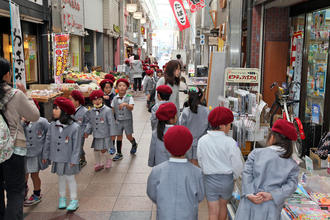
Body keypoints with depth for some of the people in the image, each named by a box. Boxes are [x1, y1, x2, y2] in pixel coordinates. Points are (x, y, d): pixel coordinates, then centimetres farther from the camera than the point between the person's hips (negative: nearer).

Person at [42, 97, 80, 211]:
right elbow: (48, 141, 6)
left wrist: (74, 159, -11)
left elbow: (76, 145, -12)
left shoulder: (74, 127, -17)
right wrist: (45, 155, 10)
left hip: (68, 159, -4)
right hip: (57, 158, 4)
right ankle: (62, 198, 33)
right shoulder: (52, 125, -4)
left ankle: (74, 200, 21)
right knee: (61, 177, 17)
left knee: (70, 177, 6)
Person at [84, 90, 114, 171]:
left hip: (105, 135, -5)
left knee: (103, 150, -2)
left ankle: (108, 161, 26)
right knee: (96, 150, 11)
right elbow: (90, 122, 13)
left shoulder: (107, 110, -11)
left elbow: (111, 123, -8)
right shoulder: (91, 112, 4)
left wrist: (112, 134, -8)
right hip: (96, 135, 5)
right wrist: (87, 132, 3)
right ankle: (98, 164, 30)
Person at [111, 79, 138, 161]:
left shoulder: (129, 98, -8)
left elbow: (131, 108, -23)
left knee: (129, 136, 3)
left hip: (127, 120, -2)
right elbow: (113, 110, 10)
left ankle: (134, 145, 36)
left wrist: (125, 104, -41)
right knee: (119, 136, 5)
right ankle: (119, 154, 16)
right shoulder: (115, 98, 1)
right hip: (118, 120, 3)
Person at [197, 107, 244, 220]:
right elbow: (238, 165, -11)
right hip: (226, 179, 0)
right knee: (223, 204, 25)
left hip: (209, 180, 1)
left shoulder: (202, 141, -8)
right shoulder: (230, 142, -17)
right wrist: (234, 176, 8)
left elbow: (200, 162, 2)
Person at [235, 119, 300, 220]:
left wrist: (249, 194, -12)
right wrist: (271, 195, -14)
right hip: (270, 209, 1)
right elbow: (291, 185, -8)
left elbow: (247, 174, -7)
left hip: (250, 203, 0)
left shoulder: (256, 153, 1)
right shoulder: (292, 165, 3)